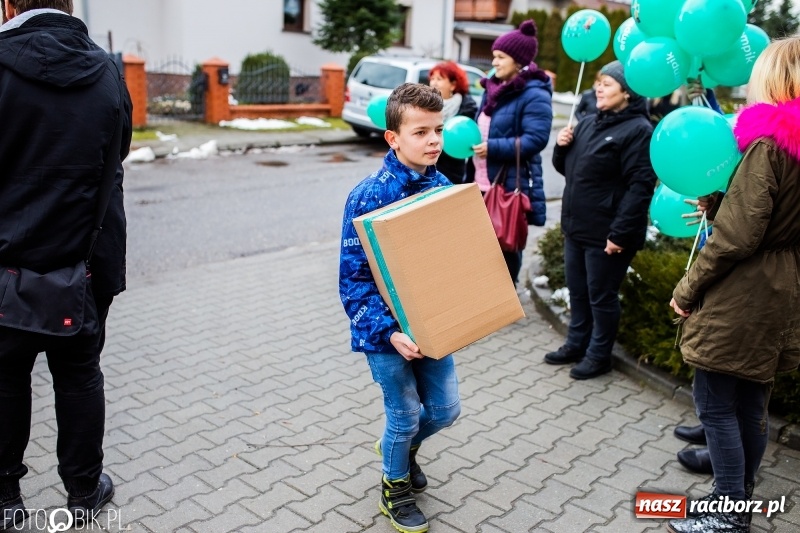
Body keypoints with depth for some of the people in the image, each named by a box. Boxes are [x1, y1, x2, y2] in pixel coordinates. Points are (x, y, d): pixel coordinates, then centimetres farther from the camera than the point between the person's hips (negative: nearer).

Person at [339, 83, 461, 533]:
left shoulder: (444, 188, -3)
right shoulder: (369, 197, -20)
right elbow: (354, 278, -18)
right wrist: (390, 331, -26)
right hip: (388, 331, -5)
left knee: (445, 408, 15)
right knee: (405, 414, 10)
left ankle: (403, 447, 48)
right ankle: (396, 487, 39)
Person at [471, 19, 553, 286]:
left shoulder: (535, 95, -12)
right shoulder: (495, 88, 14)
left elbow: (535, 140, -22)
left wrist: (493, 147, -26)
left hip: (510, 187, -8)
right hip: (483, 185, 8)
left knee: (506, 249, 4)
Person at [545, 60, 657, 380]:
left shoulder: (638, 130, -12)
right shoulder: (588, 125, 14)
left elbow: (640, 186, -20)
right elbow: (565, 168, 24)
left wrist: (620, 233, -24)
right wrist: (561, 146, 2)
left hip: (606, 233, -8)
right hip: (576, 227, 8)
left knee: (601, 296, 5)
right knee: (577, 291, 18)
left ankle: (599, 355, 20)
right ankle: (576, 344, 33)